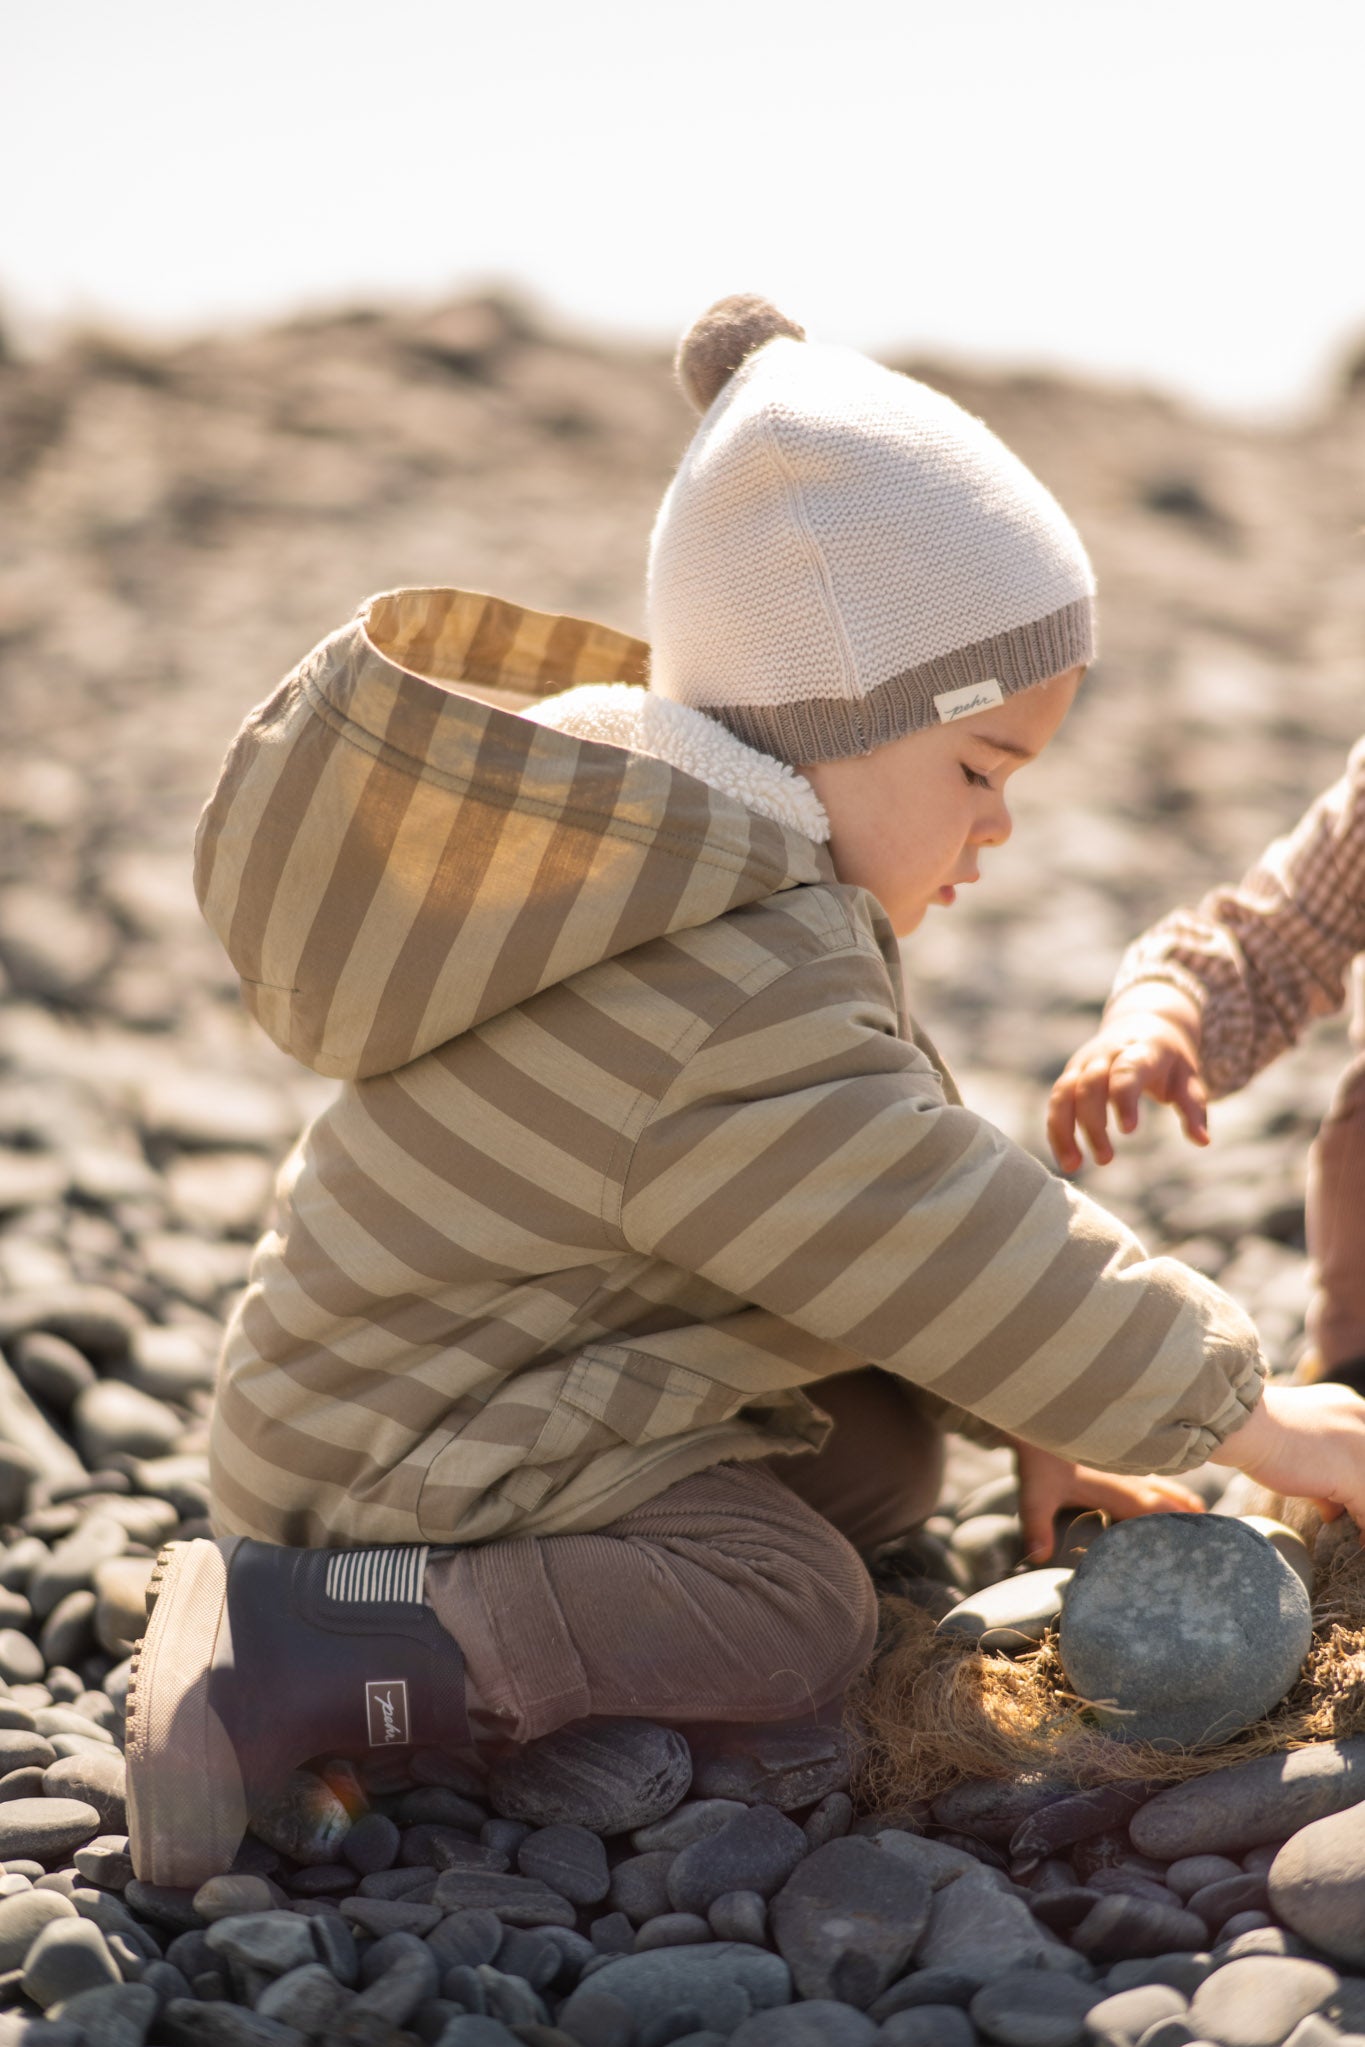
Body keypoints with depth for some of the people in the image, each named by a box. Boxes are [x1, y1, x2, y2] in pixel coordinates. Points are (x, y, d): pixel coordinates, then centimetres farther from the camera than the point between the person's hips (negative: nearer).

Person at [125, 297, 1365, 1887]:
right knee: (798, 1617, -20)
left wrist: (1030, 1420, 5)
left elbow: (919, 1181, 9)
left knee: (885, 1459, 10)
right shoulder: (739, 1019, -31)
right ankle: (284, 1657, -20)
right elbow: (978, 1267, -24)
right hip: (388, 1457, -10)